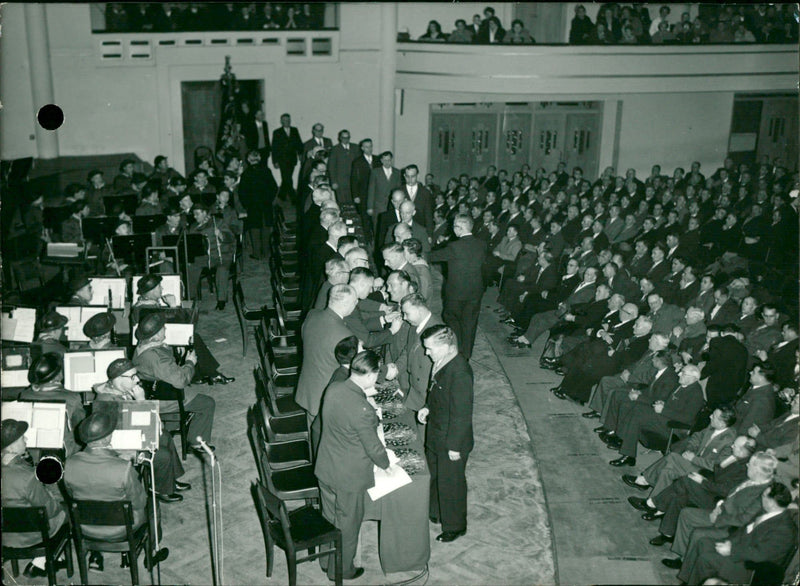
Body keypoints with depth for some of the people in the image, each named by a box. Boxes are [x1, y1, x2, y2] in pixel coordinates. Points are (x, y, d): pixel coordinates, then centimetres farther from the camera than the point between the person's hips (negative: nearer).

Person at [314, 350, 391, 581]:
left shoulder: (333, 389, -11)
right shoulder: (362, 410, -33)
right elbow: (374, 448, -20)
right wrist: (386, 465, -2)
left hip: (325, 469, 7)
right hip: (349, 477, -7)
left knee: (329, 517, 26)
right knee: (347, 525, 17)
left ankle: (326, 560, 47)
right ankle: (342, 570, 37)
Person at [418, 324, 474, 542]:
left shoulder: (459, 372, -32)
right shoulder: (442, 362, -5)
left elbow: (462, 414, -27)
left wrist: (455, 446, -21)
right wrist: (428, 408, 1)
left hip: (451, 441, -9)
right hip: (435, 434, 9)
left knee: (451, 483, 11)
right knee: (435, 476, 26)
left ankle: (455, 526, 32)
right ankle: (436, 513, 49)